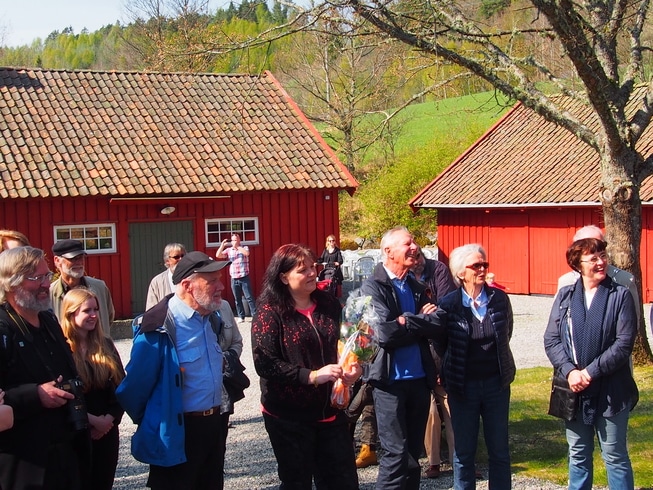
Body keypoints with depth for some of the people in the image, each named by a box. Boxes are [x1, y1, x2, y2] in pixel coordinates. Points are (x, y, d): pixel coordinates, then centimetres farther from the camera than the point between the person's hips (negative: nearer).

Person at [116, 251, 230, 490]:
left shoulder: (211, 318, 3)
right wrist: (153, 424, 0)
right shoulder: (158, 328, -22)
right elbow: (135, 387, -17)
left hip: (213, 425, 7)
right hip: (175, 435, -7)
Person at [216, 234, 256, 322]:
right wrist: (222, 245, -11)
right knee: (237, 299, 7)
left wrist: (237, 247, -21)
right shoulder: (228, 250, 8)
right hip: (234, 279, 3)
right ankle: (241, 317, 14)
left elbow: (247, 253, -22)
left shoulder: (244, 247, 1)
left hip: (244, 278, -3)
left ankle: (255, 315, -1)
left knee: (249, 297, -4)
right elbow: (218, 255, -2)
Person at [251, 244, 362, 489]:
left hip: (330, 411, 5)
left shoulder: (330, 304, 5)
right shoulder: (270, 312, -11)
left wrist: (353, 367, -6)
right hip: (288, 416, -4)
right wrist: (310, 376, -26)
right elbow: (264, 363, -19)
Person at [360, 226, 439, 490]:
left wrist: (407, 322, -16)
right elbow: (385, 333, -20)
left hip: (419, 379, 6)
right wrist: (421, 321, -7)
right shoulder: (372, 288, -8)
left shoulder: (418, 287, 12)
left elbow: (435, 327, 2)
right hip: (390, 381, -6)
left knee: (414, 452, 13)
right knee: (396, 453, -4)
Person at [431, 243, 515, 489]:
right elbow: (439, 343, 3)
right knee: (463, 452, 8)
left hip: (496, 383, 2)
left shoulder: (500, 298, -4)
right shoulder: (448, 304, -10)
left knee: (499, 451, 10)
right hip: (463, 386, -2)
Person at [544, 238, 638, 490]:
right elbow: (551, 340, 0)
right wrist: (570, 372, -15)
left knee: (615, 457, 6)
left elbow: (624, 343, -12)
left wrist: (590, 372, -17)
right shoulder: (565, 296, 4)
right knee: (578, 456, 15)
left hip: (611, 392, -3)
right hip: (574, 390, 3)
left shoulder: (620, 296, -5)